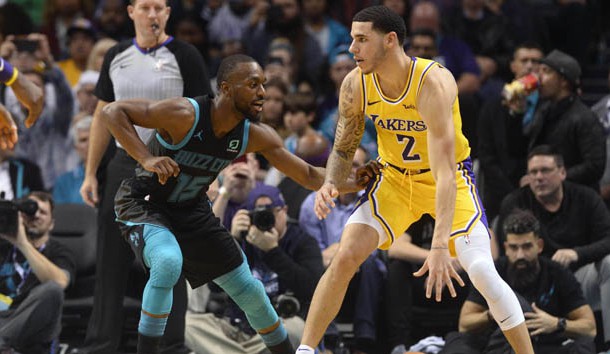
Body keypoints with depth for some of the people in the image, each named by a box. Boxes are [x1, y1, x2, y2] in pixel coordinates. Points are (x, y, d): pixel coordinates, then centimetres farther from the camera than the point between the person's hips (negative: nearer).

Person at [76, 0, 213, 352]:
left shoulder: (184, 56, -5)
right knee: (111, 261, 5)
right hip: (124, 165, 4)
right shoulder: (117, 56, 9)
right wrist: (91, 172, 9)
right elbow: (103, 115, 14)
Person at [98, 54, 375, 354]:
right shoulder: (185, 115, -31)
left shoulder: (256, 137, -13)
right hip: (143, 203, -6)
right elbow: (111, 112, -29)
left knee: (248, 290, 7)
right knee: (168, 262, -36)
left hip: (191, 209, 6)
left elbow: (309, 177, -6)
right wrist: (147, 159, -39)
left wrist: (353, 183, -22)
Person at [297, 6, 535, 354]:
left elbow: (444, 172, -38)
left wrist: (440, 247, -45)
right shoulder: (355, 85, -16)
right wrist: (330, 185, -24)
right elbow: (343, 149, 0)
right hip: (395, 178, 4)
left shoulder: (434, 83, -32)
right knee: (345, 257, -13)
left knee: (482, 272, -17)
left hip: (451, 179, -4)